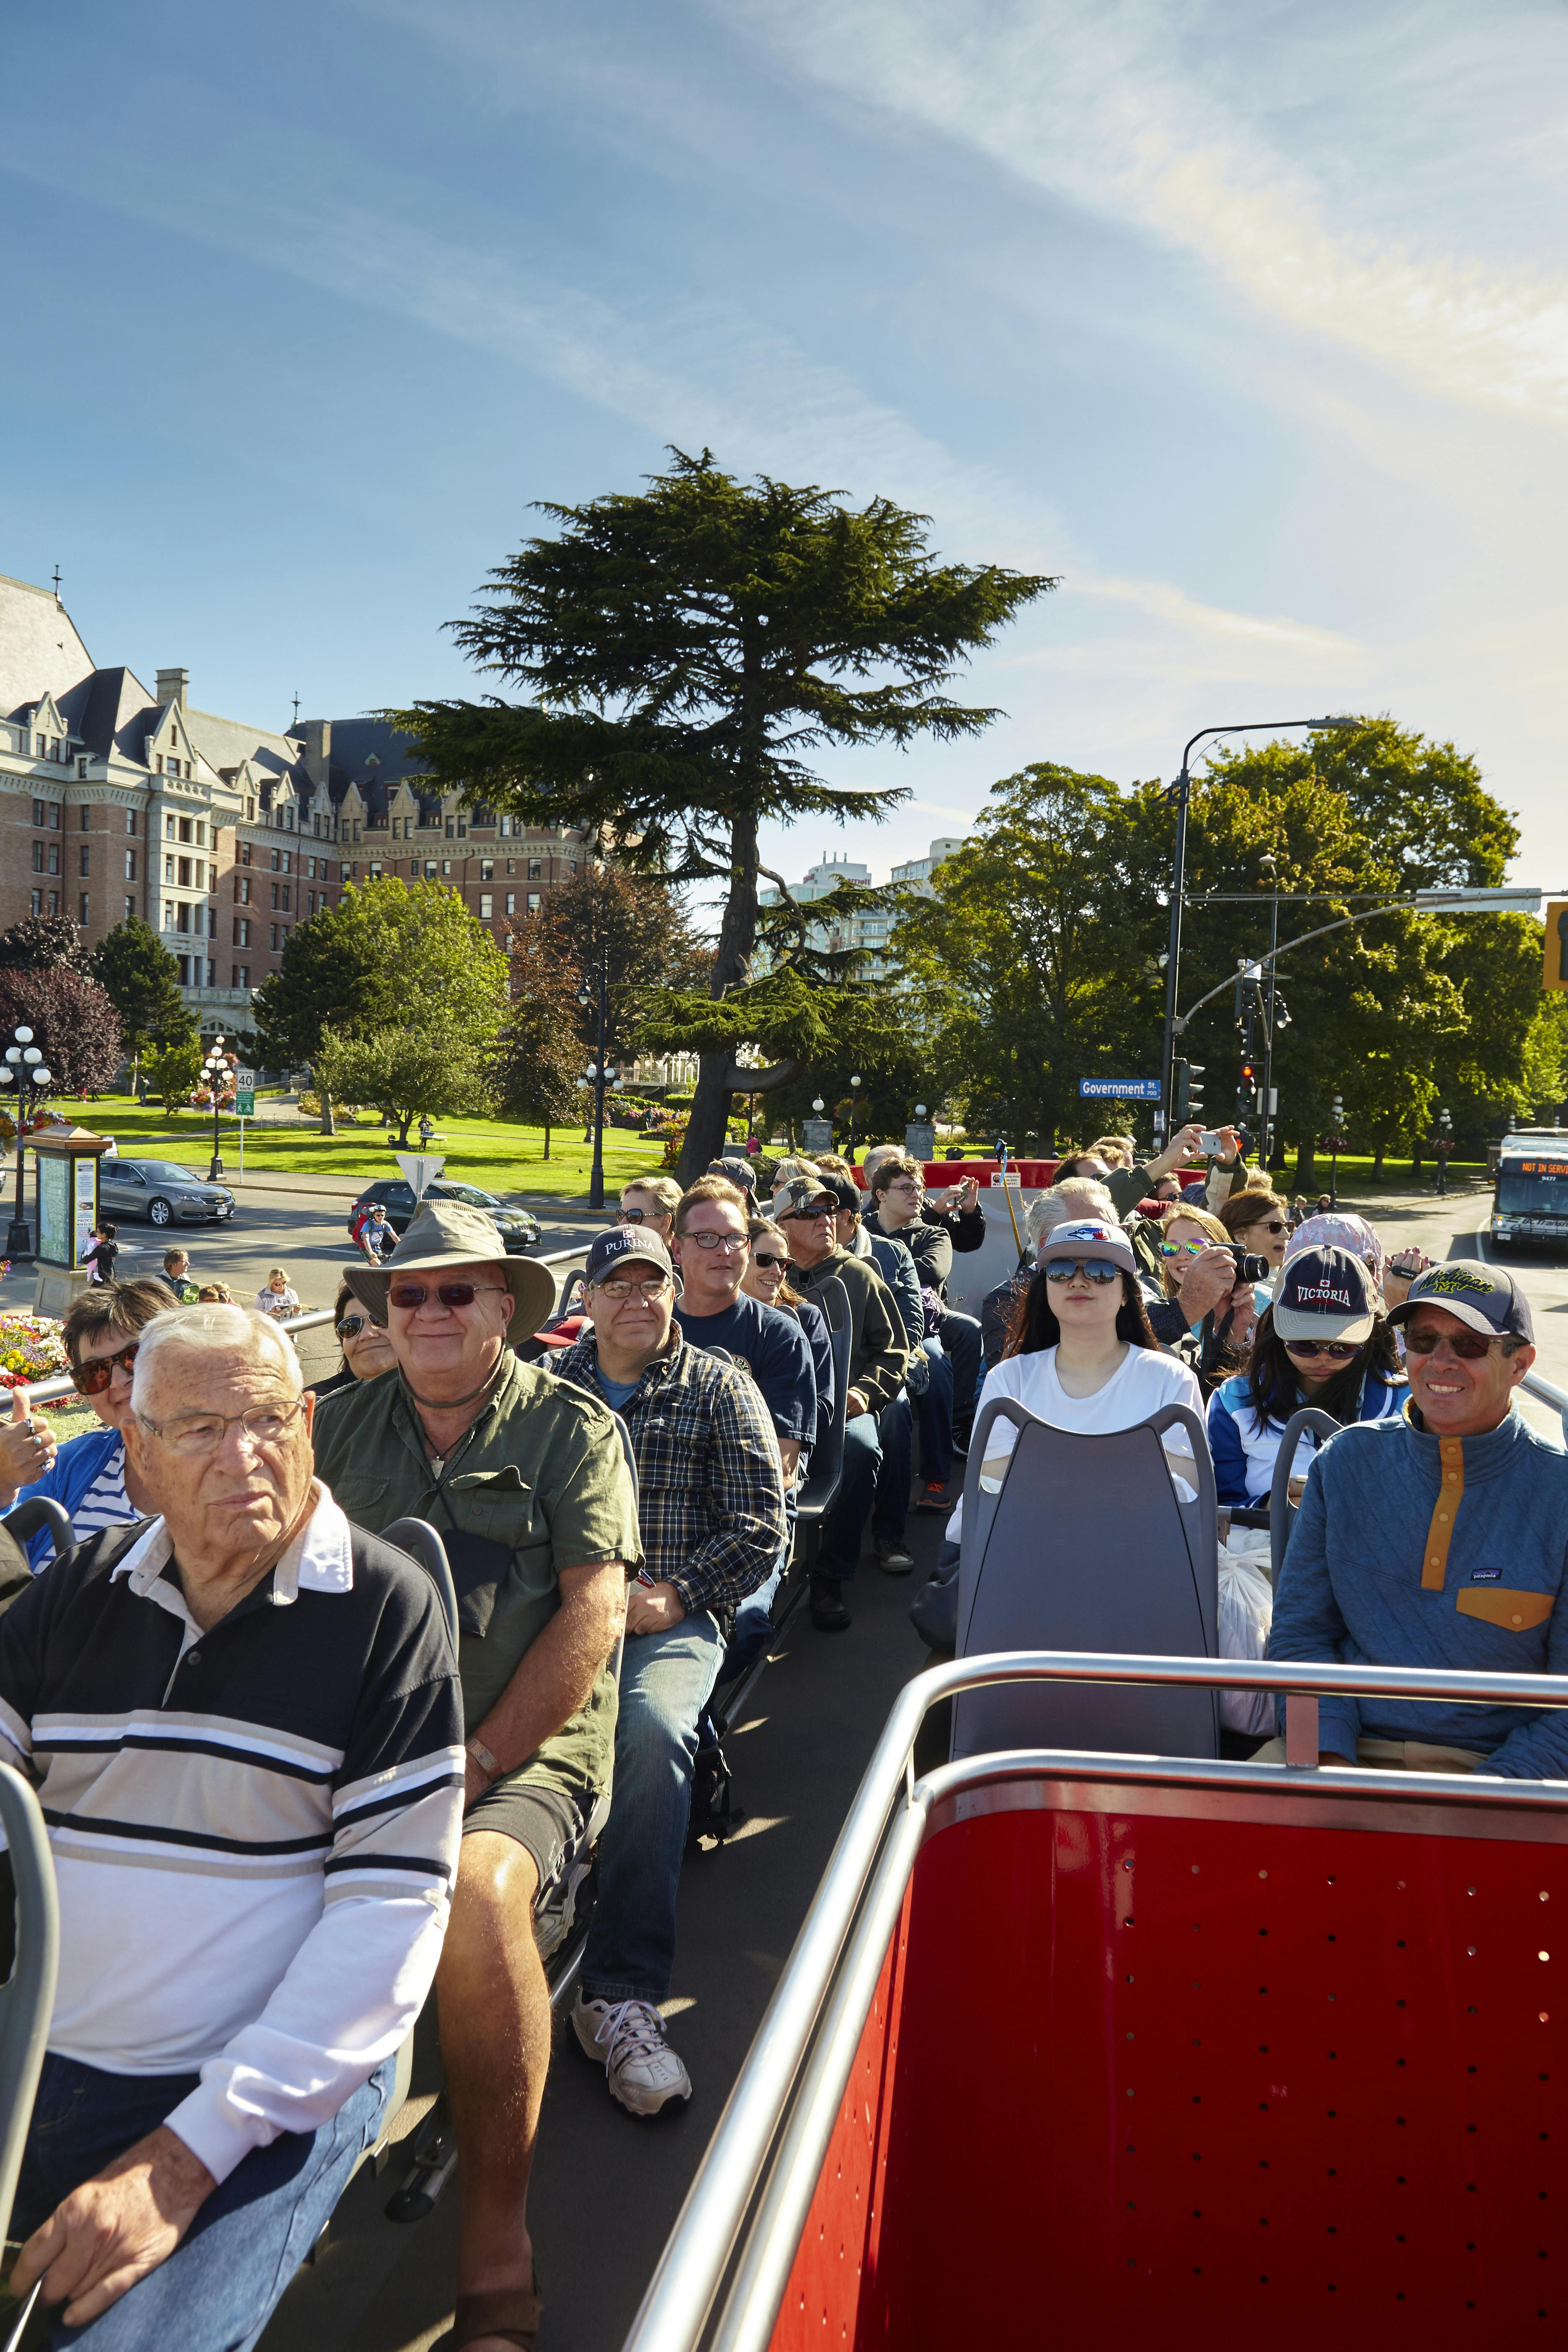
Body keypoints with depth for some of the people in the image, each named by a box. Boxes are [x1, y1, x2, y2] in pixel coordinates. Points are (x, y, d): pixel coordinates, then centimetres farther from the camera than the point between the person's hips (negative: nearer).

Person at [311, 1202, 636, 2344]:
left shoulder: (572, 1427, 3)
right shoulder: (345, 1424, 14)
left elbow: (593, 1613, -5)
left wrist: (474, 1763, -11)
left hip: (529, 1756, -3)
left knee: (478, 1887, -33)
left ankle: (498, 2251, -16)